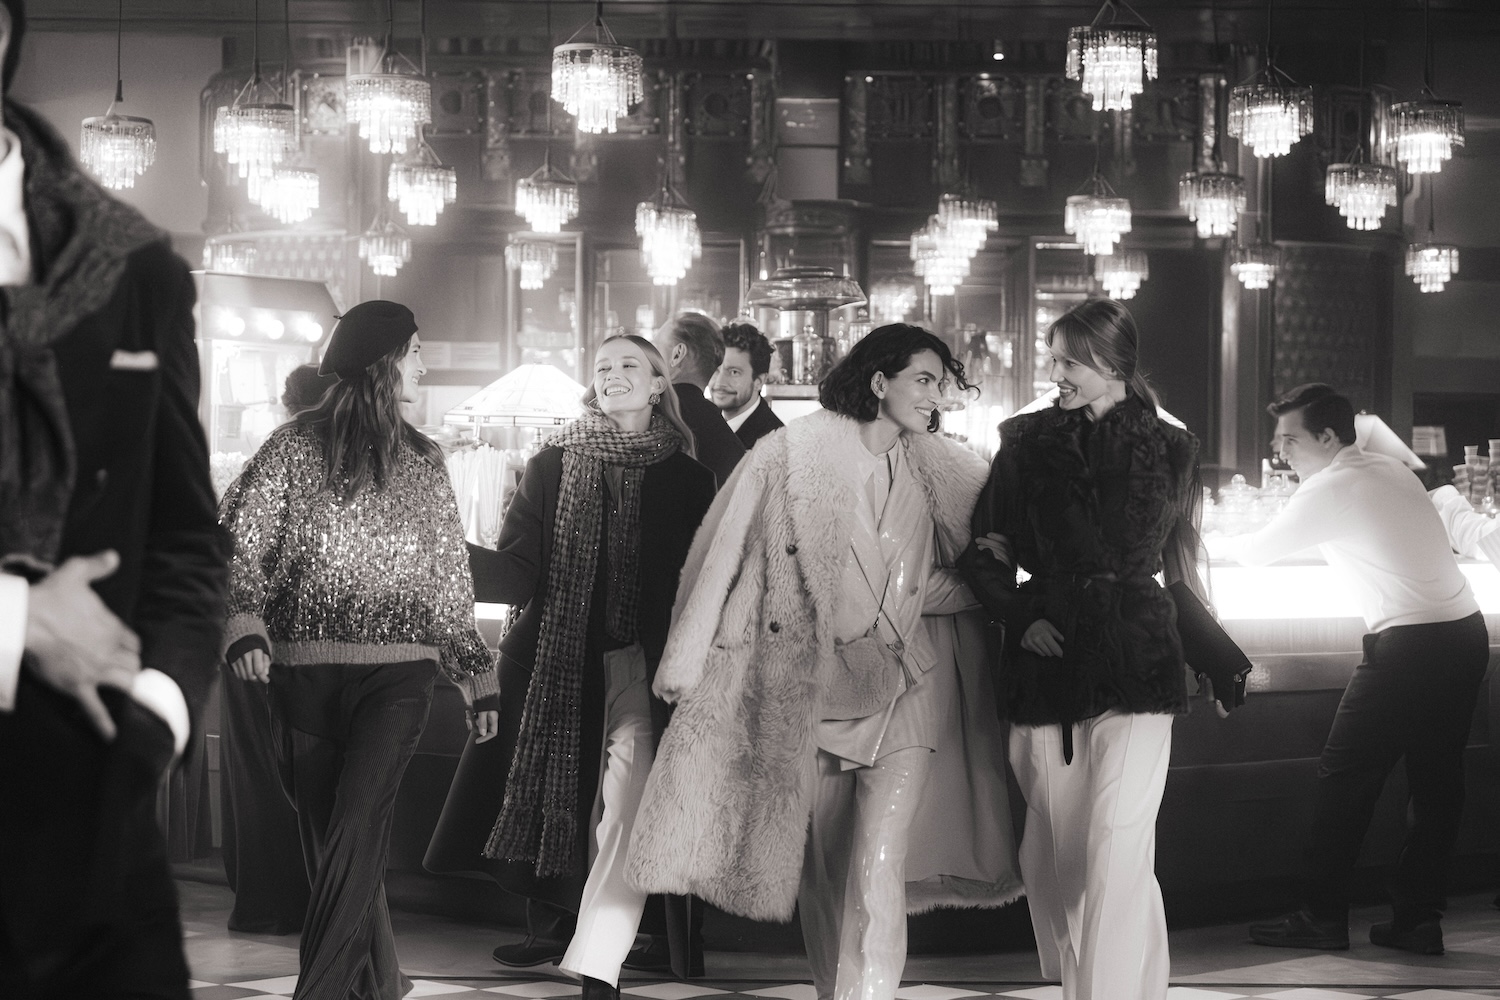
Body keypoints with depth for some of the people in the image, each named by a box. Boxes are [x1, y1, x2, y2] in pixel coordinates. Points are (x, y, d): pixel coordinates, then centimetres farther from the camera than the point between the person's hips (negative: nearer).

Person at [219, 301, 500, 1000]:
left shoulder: (421, 462, 14)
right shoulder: (297, 446, 4)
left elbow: (449, 578, 19)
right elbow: (239, 543, -3)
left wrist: (477, 677, 18)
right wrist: (244, 625, -20)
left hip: (396, 673, 1)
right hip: (304, 672, -1)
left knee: (355, 828, -17)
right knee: (327, 835, 4)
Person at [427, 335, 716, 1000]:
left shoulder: (685, 479, 6)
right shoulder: (552, 468, 7)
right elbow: (519, 571, -3)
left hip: (637, 665, -1)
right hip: (555, 663, 2)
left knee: (623, 811, -16)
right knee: (549, 802, 5)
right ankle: (547, 929, 27)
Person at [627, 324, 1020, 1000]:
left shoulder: (942, 470, 6)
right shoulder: (794, 453, -3)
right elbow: (724, 553, -2)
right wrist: (685, 659, -5)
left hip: (905, 687, 1)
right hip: (814, 685, -1)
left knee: (876, 869, -11)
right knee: (823, 866, 8)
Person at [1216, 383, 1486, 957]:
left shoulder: (1330, 490, -8)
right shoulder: (1393, 472, 15)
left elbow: (1261, 551, 1)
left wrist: (1216, 545, 22)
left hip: (1409, 642, -8)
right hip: (1466, 631, 8)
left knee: (1347, 774, 0)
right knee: (1435, 780, 10)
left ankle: (1322, 918, 3)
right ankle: (1418, 920, 12)